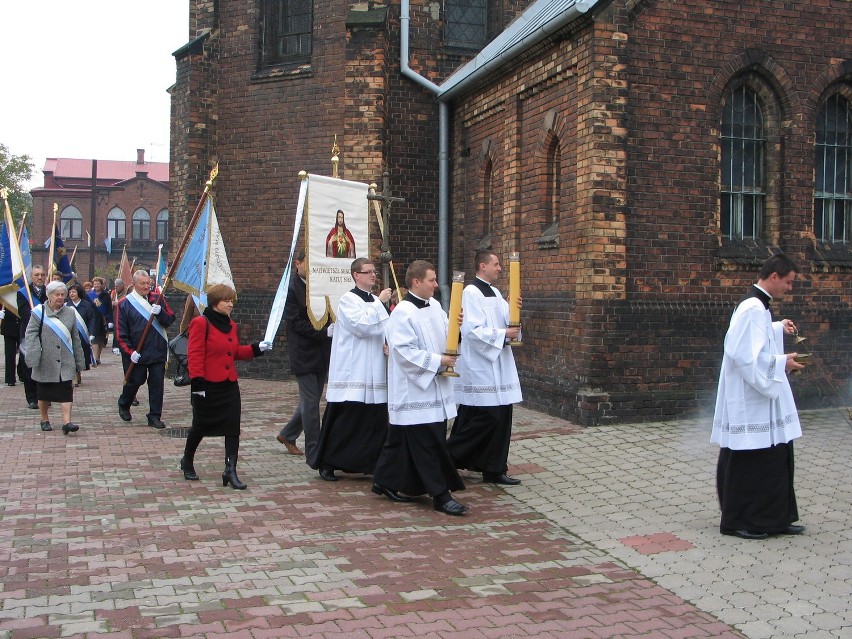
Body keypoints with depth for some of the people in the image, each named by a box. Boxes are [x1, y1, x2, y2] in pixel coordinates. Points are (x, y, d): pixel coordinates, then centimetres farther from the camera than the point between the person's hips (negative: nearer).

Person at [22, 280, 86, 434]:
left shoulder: (70, 313, 8)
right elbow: (30, 335, -7)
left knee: (66, 392, -6)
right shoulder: (39, 312, -2)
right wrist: (32, 358, -18)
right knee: (43, 392, 11)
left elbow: (75, 339, 12)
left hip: (65, 362, 2)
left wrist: (79, 361, 12)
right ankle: (45, 420, 27)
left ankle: (66, 422, -10)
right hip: (45, 362, -1)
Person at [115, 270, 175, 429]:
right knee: (135, 380, 9)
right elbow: (121, 332, -5)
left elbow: (170, 320, 2)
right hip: (136, 353, -2)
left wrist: (160, 313, -17)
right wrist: (130, 351, -11)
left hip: (158, 351, 2)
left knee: (157, 383, 2)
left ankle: (154, 417, 10)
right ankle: (123, 405, 38)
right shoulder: (125, 304, -3)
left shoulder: (158, 299, 6)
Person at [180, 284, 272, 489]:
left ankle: (230, 471, 0)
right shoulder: (201, 323, -12)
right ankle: (187, 462, 34)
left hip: (229, 385, 6)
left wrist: (256, 348, 7)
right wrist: (197, 382, -20)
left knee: (233, 427, -2)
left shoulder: (231, 325, 13)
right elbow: (194, 355, -16)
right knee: (201, 426, 9)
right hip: (208, 387, -6)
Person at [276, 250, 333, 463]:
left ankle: (287, 435, 38)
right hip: (304, 354, -7)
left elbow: (329, 315, 16)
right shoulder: (291, 288, -10)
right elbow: (296, 322, -15)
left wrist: (332, 329, -5)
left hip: (322, 354, 7)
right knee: (310, 404, -5)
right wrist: (325, 331, -22)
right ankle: (314, 455, 1)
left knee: (310, 401, 17)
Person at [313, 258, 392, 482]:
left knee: (375, 419, 6)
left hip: (375, 373, 7)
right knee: (344, 420, -3)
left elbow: (385, 329, 21)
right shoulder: (348, 300, -7)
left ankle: (370, 463, 16)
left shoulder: (376, 301, 15)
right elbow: (361, 325, -20)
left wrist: (388, 344, 0)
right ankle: (327, 463, 8)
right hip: (352, 373, -7)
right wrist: (379, 302, -16)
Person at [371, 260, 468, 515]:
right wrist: (437, 361, -19)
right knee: (428, 445, -4)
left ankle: (384, 482, 30)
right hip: (414, 388, -9)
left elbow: (446, 336, 17)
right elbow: (404, 351, -20)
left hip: (434, 387, 9)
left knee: (401, 440, 17)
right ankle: (441, 496, 1)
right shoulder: (402, 313, -16)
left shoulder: (434, 306, 10)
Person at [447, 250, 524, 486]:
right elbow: (473, 330, -20)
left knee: (501, 418, 9)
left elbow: (505, 321, 15)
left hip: (498, 365, 9)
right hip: (480, 367, -9)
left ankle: (494, 470, 18)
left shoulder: (495, 293, 15)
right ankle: (449, 457, 8)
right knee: (484, 418, -7)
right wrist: (504, 334, -16)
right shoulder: (471, 293, -12)